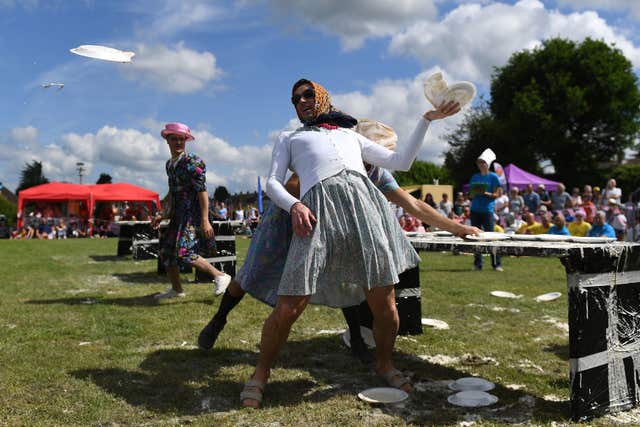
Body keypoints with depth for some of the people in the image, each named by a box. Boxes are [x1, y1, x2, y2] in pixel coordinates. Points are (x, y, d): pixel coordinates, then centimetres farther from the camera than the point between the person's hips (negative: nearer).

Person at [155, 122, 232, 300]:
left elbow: (202, 191, -18)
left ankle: (221, 276, -8)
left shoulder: (192, 162, -12)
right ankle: (176, 289, 25)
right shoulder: (170, 164, 14)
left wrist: (205, 220, -24)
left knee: (184, 252, -18)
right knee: (166, 252, 10)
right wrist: (169, 213, 24)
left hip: (192, 214, -8)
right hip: (178, 215, 9)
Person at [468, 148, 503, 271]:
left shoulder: (493, 177, 0)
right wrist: (474, 193, -6)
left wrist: (486, 193, -19)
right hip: (475, 210, 5)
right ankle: (477, 263, 10)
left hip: (487, 210, -5)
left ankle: (497, 264, 0)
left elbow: (497, 194, -3)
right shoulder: (475, 177, 14)